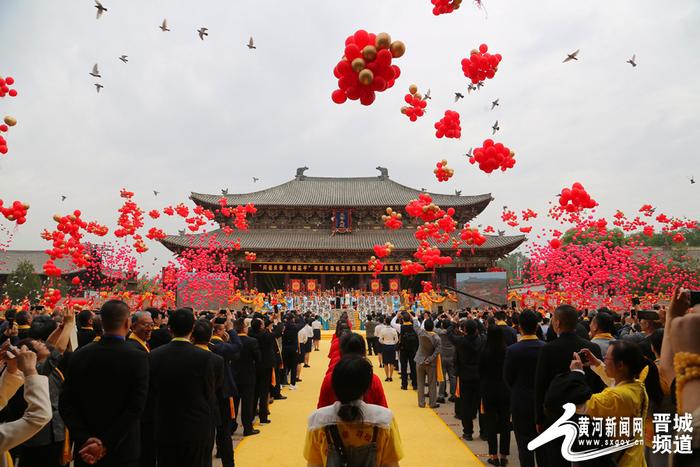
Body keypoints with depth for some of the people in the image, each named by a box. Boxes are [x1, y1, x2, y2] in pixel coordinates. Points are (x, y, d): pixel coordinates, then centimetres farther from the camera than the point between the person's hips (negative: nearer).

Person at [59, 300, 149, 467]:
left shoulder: (79, 356, -3)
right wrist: (106, 444, -16)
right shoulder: (139, 358, -15)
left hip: (86, 449, 3)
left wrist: (85, 440, -10)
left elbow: (66, 403, -5)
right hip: (123, 451, -3)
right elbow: (135, 408, -20)